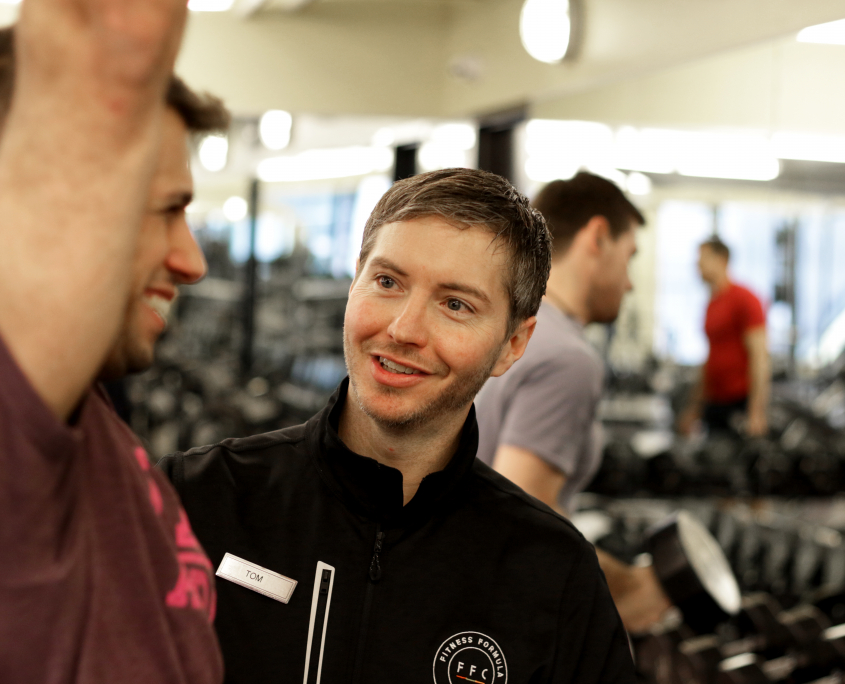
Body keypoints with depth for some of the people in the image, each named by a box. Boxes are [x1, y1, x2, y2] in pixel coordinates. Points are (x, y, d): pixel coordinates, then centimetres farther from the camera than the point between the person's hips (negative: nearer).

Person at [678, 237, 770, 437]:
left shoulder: (744, 299, -9)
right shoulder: (712, 303, 15)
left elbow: (759, 355, -14)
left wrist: (756, 411, -21)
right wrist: (693, 408, 20)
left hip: (742, 402, -8)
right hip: (715, 402, 8)